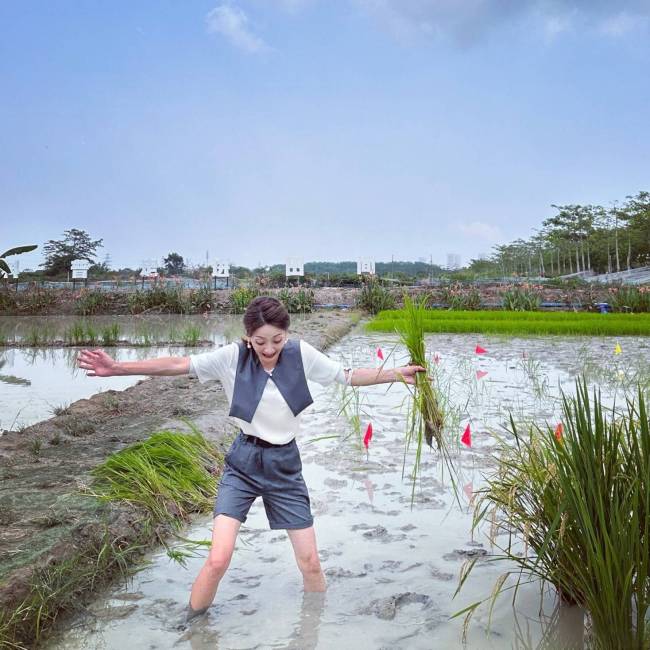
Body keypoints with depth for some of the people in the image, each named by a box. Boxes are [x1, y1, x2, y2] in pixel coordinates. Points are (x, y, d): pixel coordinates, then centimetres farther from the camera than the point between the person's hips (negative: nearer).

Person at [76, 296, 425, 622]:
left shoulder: (302, 354, -9)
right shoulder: (233, 356, -13)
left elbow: (349, 376, 1)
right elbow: (178, 365, -15)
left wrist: (396, 373, -4)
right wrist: (117, 367, -21)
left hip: (285, 464, 2)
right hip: (243, 463, -1)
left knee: (310, 562, 5)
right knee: (218, 560, -12)